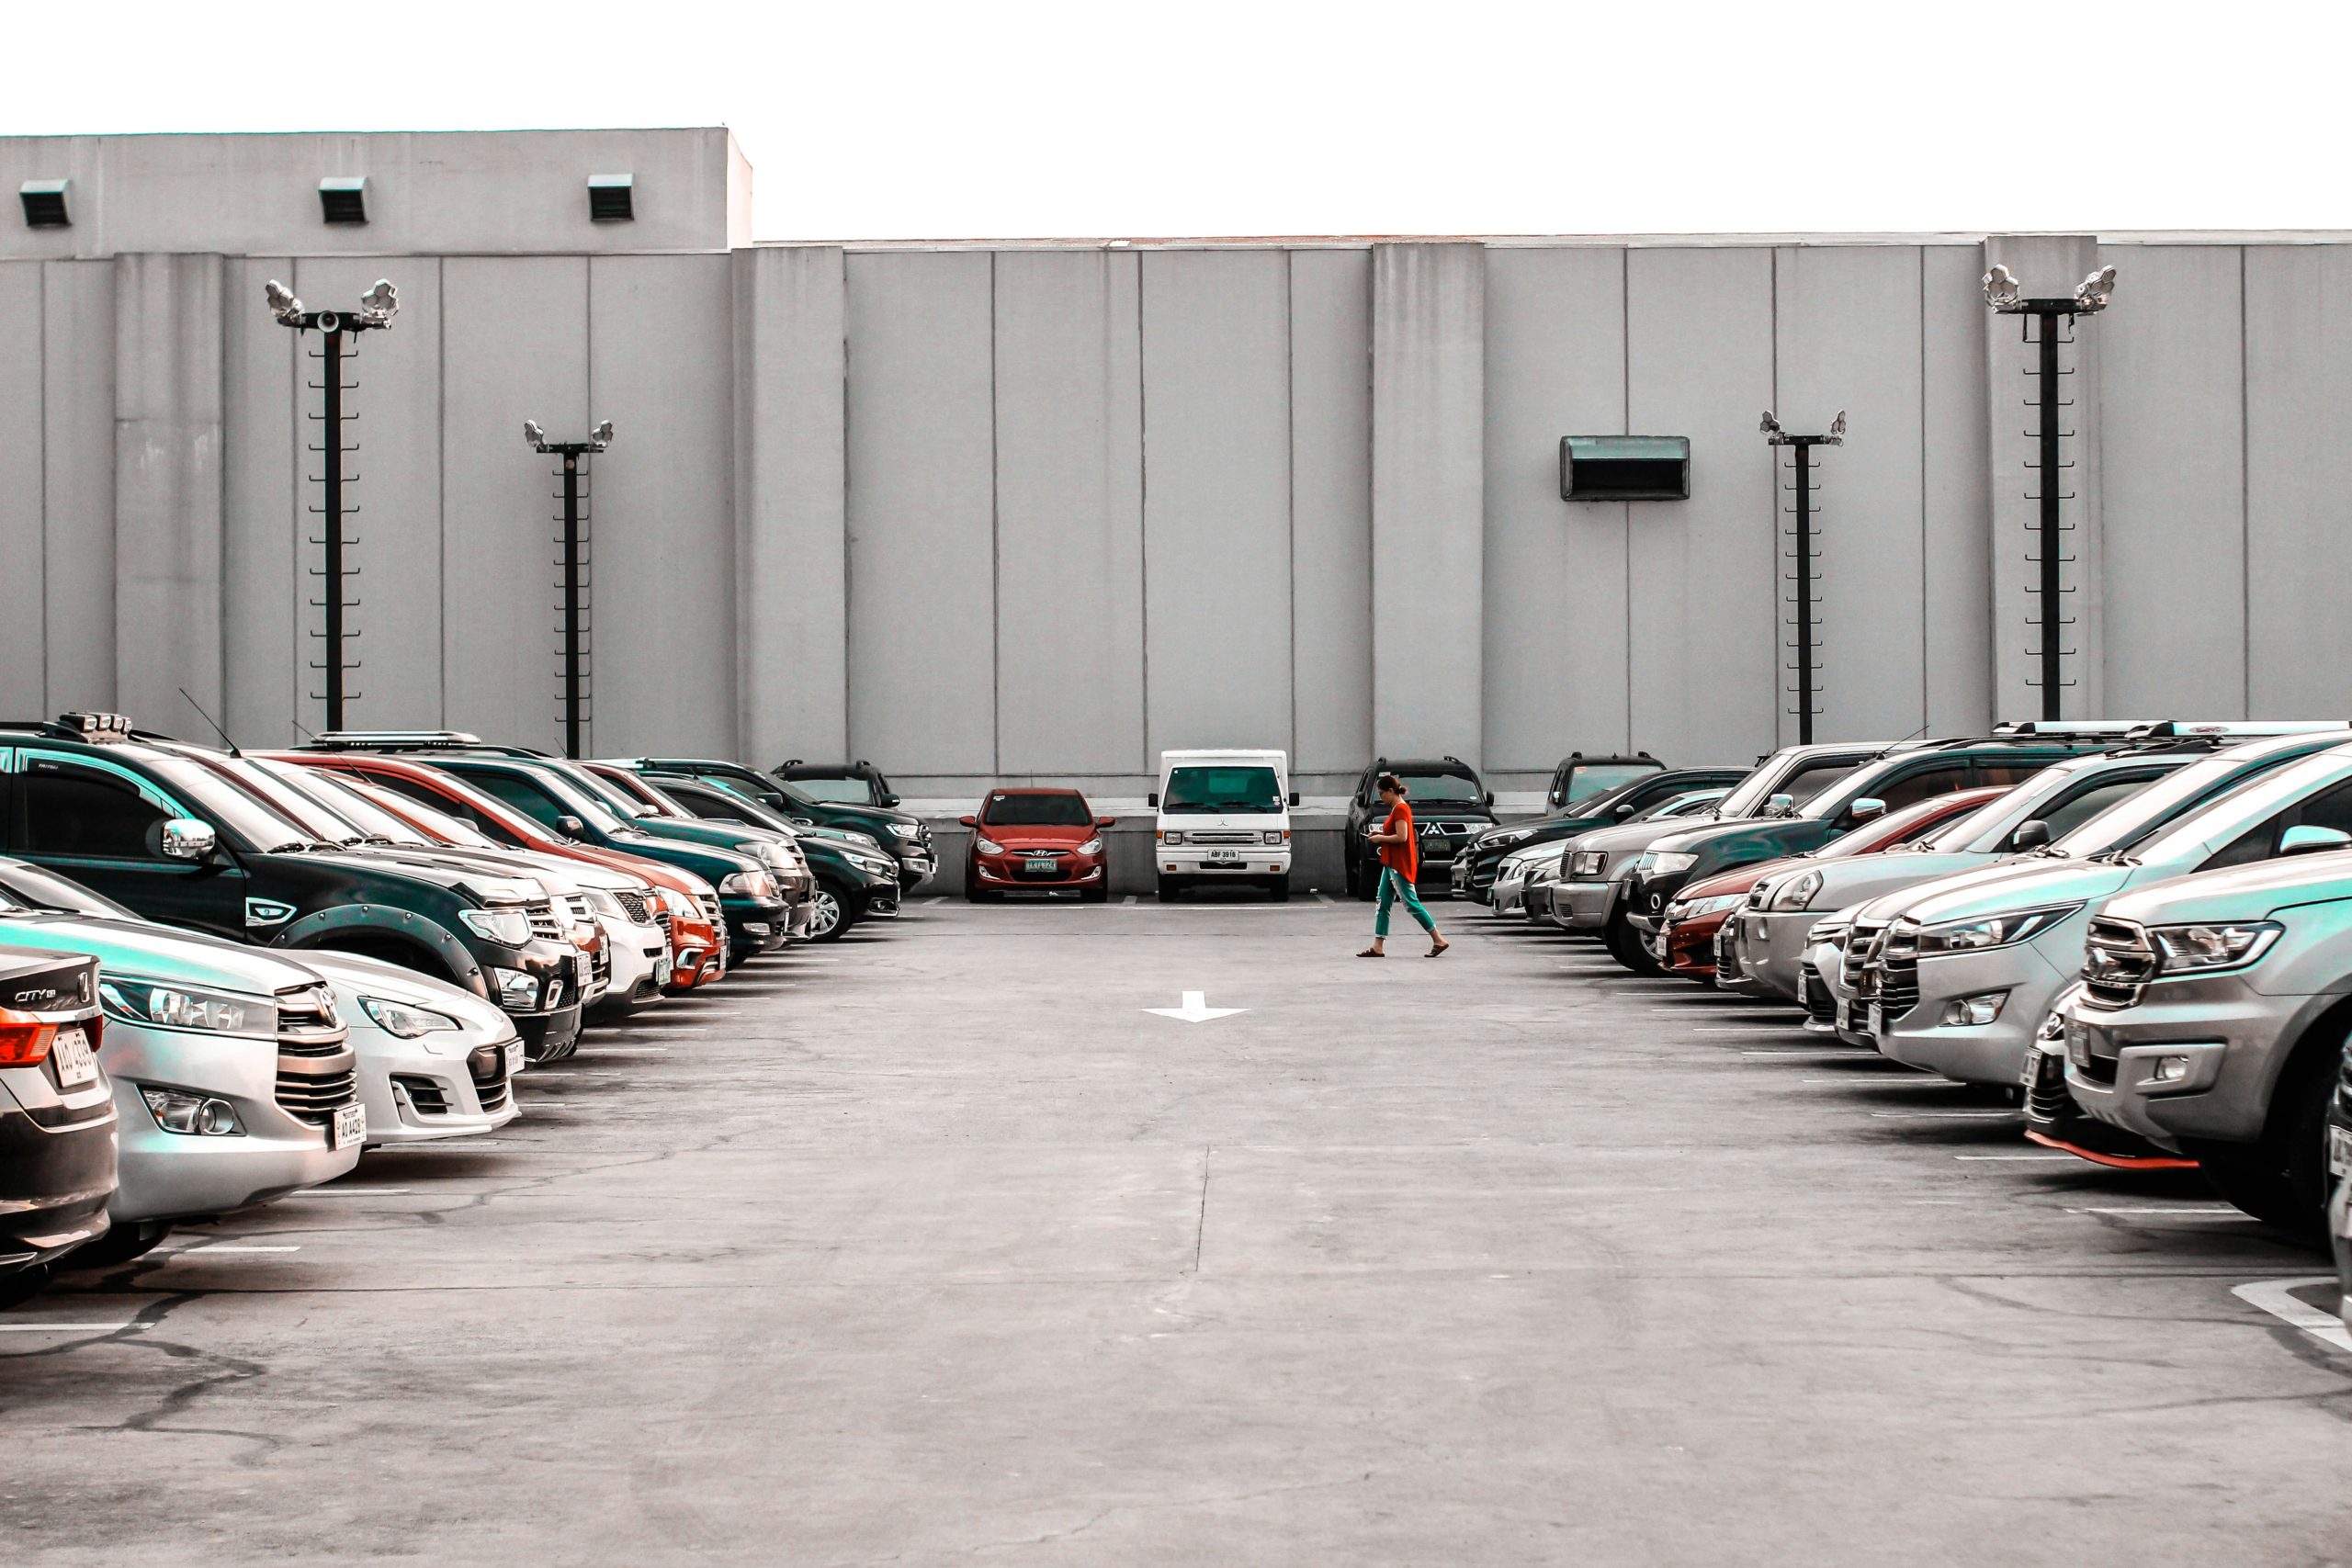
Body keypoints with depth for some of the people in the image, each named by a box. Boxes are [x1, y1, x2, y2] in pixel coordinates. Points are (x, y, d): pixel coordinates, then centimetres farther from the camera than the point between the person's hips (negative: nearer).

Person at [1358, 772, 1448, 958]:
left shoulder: (1400, 809, -16)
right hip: (1392, 864, 11)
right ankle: (1378, 947, 7)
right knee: (1383, 904, 8)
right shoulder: (1397, 808, 15)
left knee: (1411, 904, -7)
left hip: (1400, 866, -11)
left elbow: (1402, 837, -23)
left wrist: (1381, 838, -12)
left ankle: (1439, 941, -2)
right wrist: (1380, 833, 11)